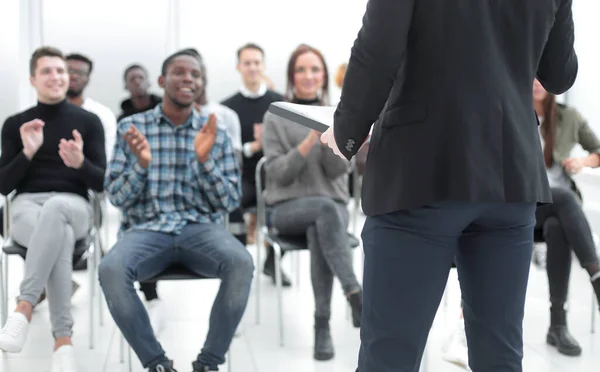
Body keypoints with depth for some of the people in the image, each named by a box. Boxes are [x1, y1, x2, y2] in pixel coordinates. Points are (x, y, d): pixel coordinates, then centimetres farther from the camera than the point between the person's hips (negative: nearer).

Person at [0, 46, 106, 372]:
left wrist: (80, 163, -19)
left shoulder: (88, 122, 11)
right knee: (59, 235, -39)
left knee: (54, 208, -42)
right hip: (27, 206, 0)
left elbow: (102, 183, 4)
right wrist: (27, 152, -12)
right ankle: (63, 340, -43)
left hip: (73, 207, 0)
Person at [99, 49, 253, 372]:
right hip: (146, 229, 0)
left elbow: (230, 202, 4)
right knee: (111, 269, -33)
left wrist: (204, 159, -12)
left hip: (200, 228, 1)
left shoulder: (214, 132, 9)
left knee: (241, 264, -32)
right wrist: (141, 164, -15)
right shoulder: (131, 127, 7)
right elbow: (117, 197, 4)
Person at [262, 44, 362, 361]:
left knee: (319, 230, -36)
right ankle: (354, 295, -46)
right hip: (288, 208, -1)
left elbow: (337, 170, -1)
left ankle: (323, 324, -35)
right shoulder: (275, 118, 4)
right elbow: (278, 174, -6)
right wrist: (309, 142, -18)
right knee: (325, 209, -37)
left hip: (333, 205, 2)